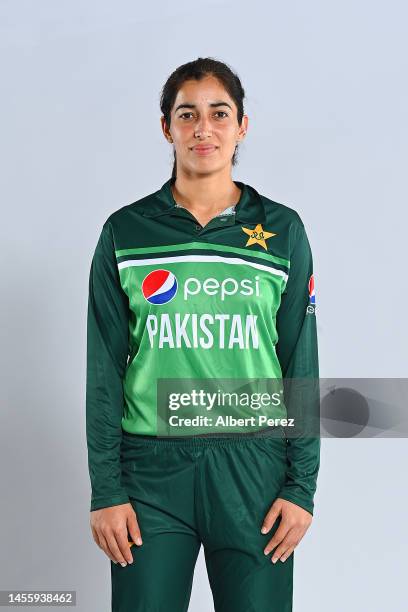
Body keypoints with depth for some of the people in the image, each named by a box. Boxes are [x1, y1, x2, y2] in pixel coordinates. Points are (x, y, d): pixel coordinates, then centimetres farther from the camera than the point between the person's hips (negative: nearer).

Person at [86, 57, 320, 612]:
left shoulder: (283, 230, 4)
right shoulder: (125, 232, 3)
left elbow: (301, 363, 4)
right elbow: (105, 368, 3)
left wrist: (302, 484, -1)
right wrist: (105, 490, -3)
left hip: (255, 466, 0)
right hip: (151, 467, 0)